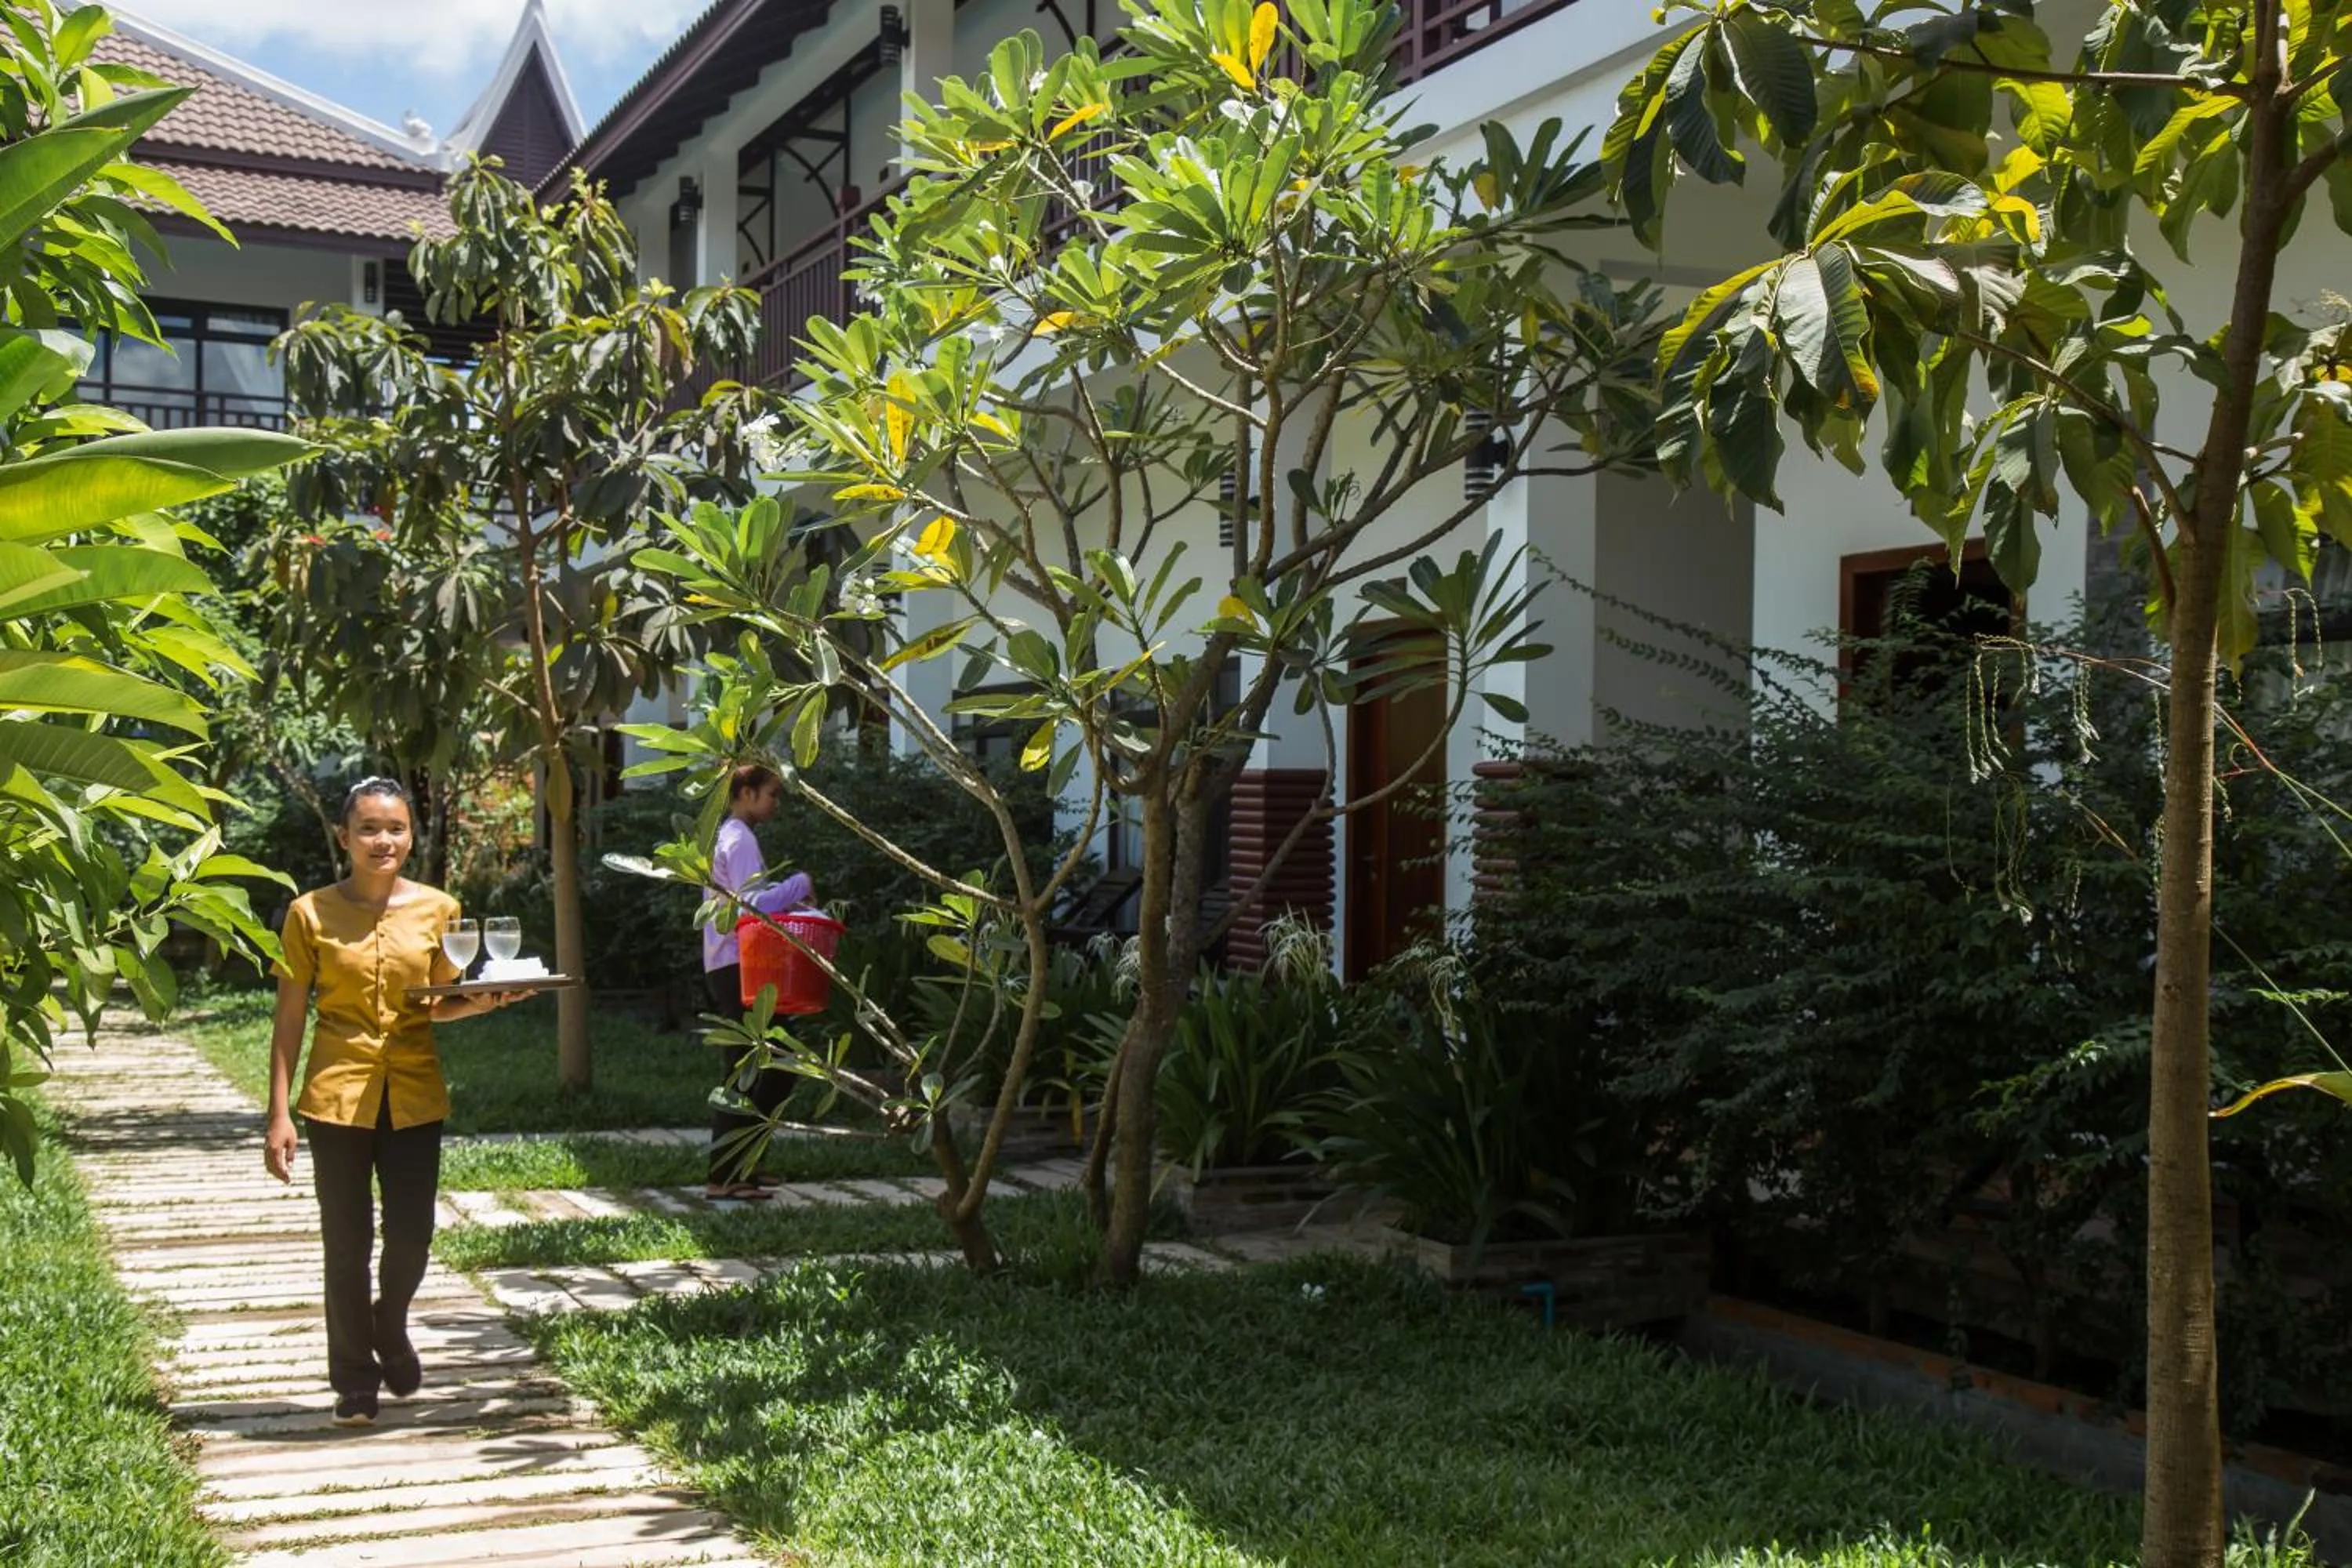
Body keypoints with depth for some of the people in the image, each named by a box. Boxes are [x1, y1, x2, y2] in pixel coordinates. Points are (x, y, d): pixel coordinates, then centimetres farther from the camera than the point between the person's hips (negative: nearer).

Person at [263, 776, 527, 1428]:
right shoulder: (312, 913, -3)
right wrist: (279, 1115, -6)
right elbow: (289, 1018, -1)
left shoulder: (437, 910, 3)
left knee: (411, 1237, 2)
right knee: (346, 1245, 2)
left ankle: (390, 1330, 34)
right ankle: (355, 1380, 19)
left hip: (414, 1095, 2)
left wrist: (485, 1001, -10)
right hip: (337, 1095, -2)